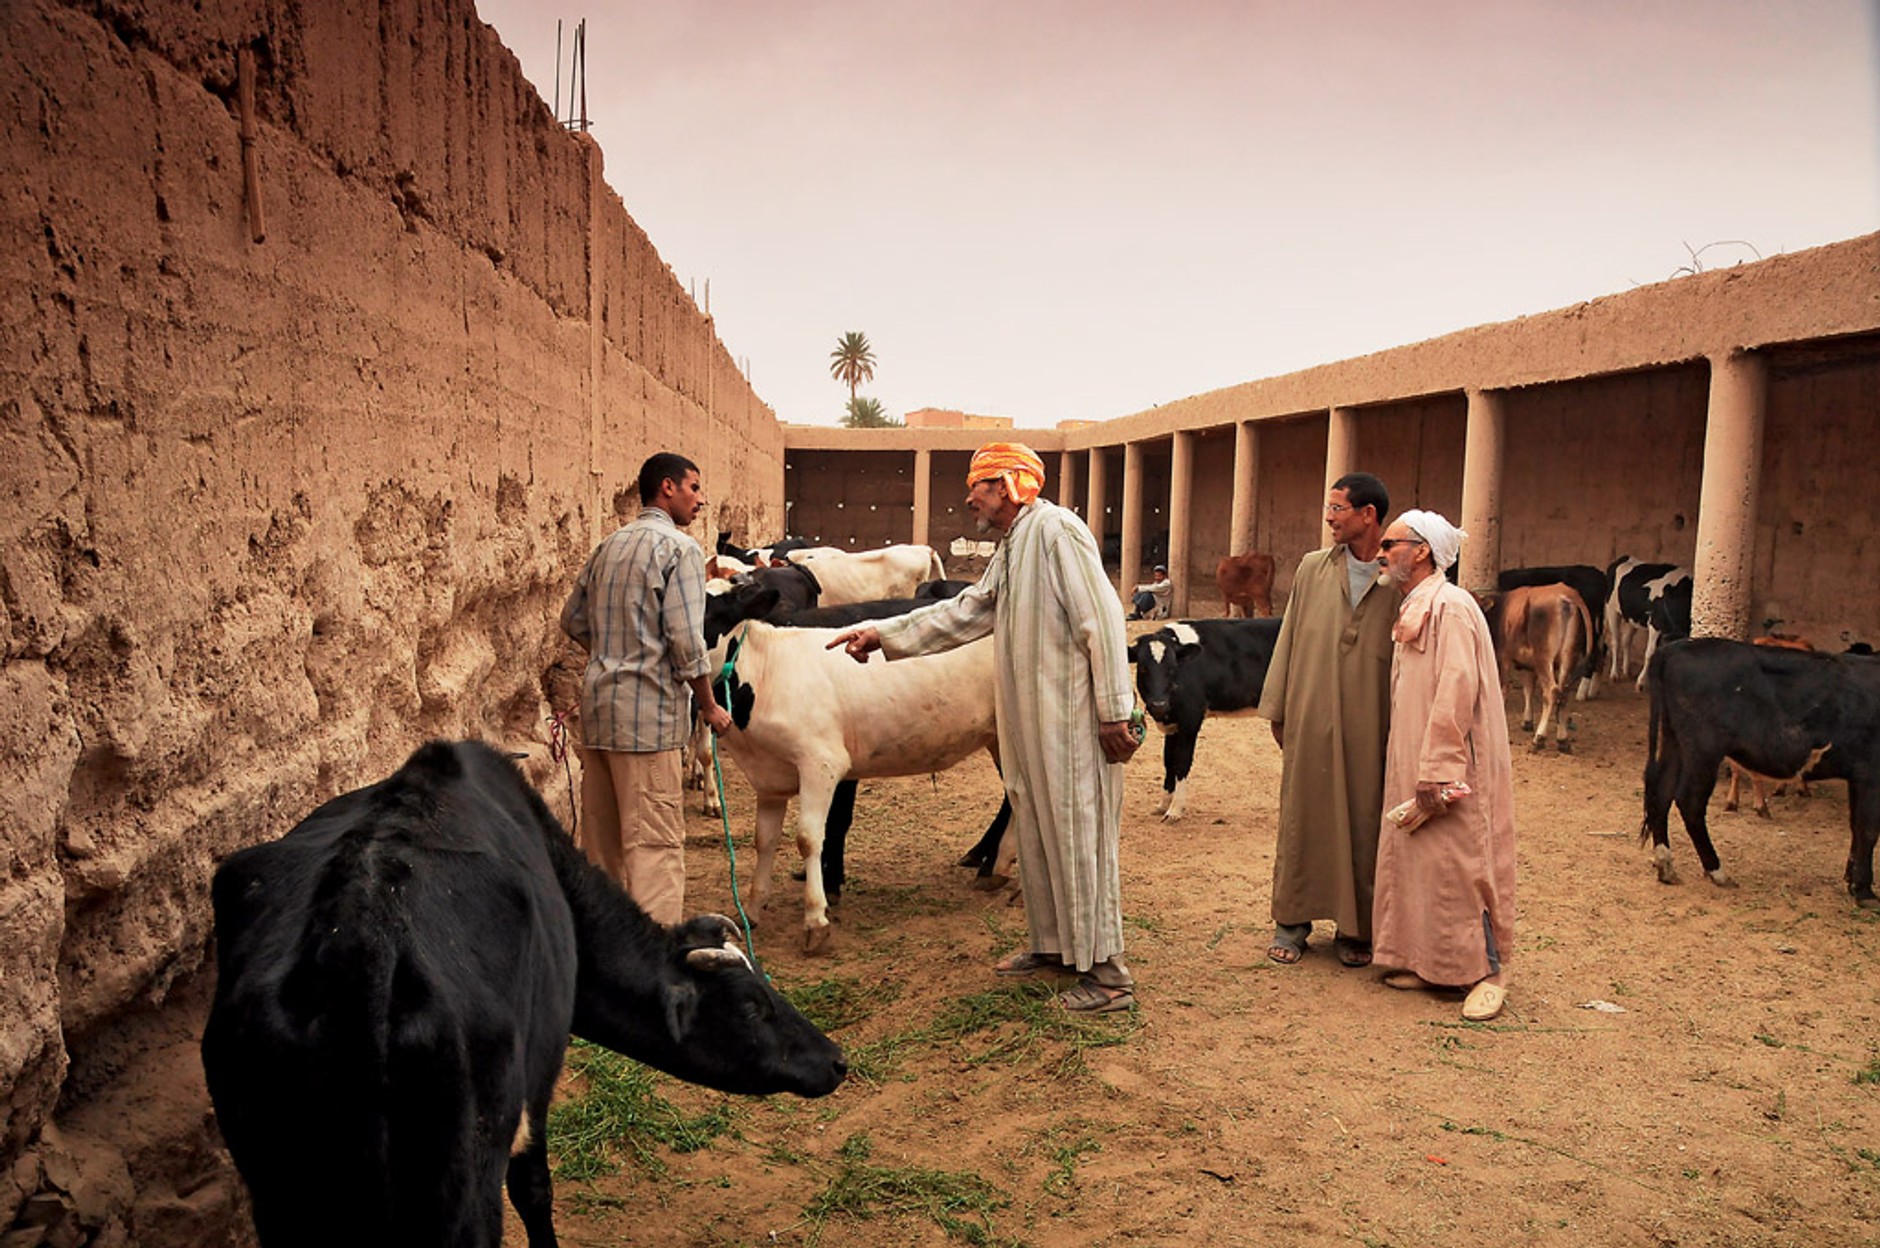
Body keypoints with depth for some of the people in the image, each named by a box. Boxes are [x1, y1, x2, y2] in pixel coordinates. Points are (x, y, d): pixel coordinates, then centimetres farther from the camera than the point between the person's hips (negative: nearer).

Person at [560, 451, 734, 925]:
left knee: (601, 838, 16)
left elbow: (573, 620, 21)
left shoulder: (608, 546, 15)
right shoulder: (679, 548, -8)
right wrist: (709, 705, -4)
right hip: (648, 710, -8)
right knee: (655, 841, -4)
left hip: (597, 705, 8)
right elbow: (686, 639, -14)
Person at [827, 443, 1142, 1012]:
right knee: (1037, 832, 17)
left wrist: (1115, 711, -20)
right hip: (1030, 722, 10)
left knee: (1081, 836, -4)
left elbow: (1102, 620, -18)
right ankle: (1053, 944, 32)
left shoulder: (1055, 529, -12)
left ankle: (1106, 973, 4)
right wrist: (882, 634, 18)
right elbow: (962, 613, 23)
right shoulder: (1009, 551, 18)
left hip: (1073, 720, -10)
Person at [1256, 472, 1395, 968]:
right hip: (1310, 721, 2)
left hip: (1369, 728, -2)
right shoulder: (1312, 569, 5)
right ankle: (1292, 921, 21)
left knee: (1363, 824, 7)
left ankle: (1355, 927, 22)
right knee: (1303, 818, 9)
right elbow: (1289, 639, 9)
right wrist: (1276, 710, 8)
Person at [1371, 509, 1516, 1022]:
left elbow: (1457, 691, -22)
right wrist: (1414, 769, 16)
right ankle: (1427, 961, 21)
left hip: (1448, 767, -9)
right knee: (1416, 861, 11)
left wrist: (1436, 771, -24)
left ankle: (1488, 970, 9)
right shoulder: (1412, 610, 14)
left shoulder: (1449, 608, -15)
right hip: (1411, 765, 9)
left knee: (1459, 863, -3)